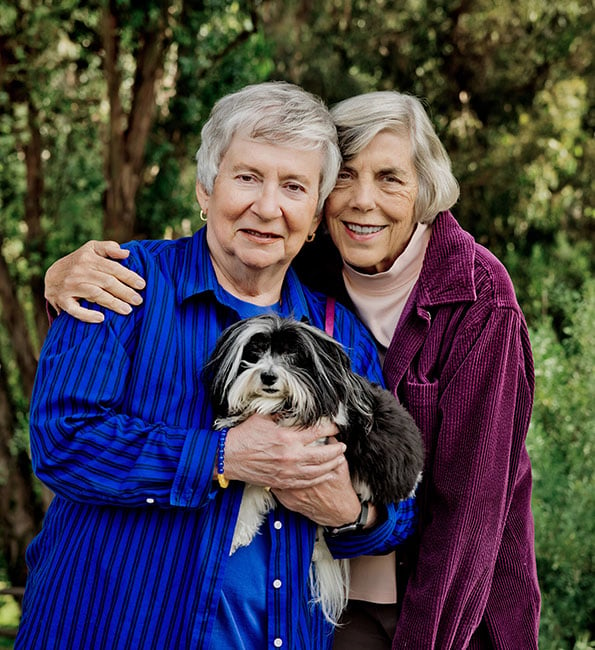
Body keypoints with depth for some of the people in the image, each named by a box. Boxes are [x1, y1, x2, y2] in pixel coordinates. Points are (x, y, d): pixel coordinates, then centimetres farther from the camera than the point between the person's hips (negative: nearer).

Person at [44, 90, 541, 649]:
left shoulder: (478, 295, -17)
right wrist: (69, 273, -22)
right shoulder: (306, 273, -6)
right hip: (338, 589, 3)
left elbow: (468, 496, -18)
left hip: (459, 602, -3)